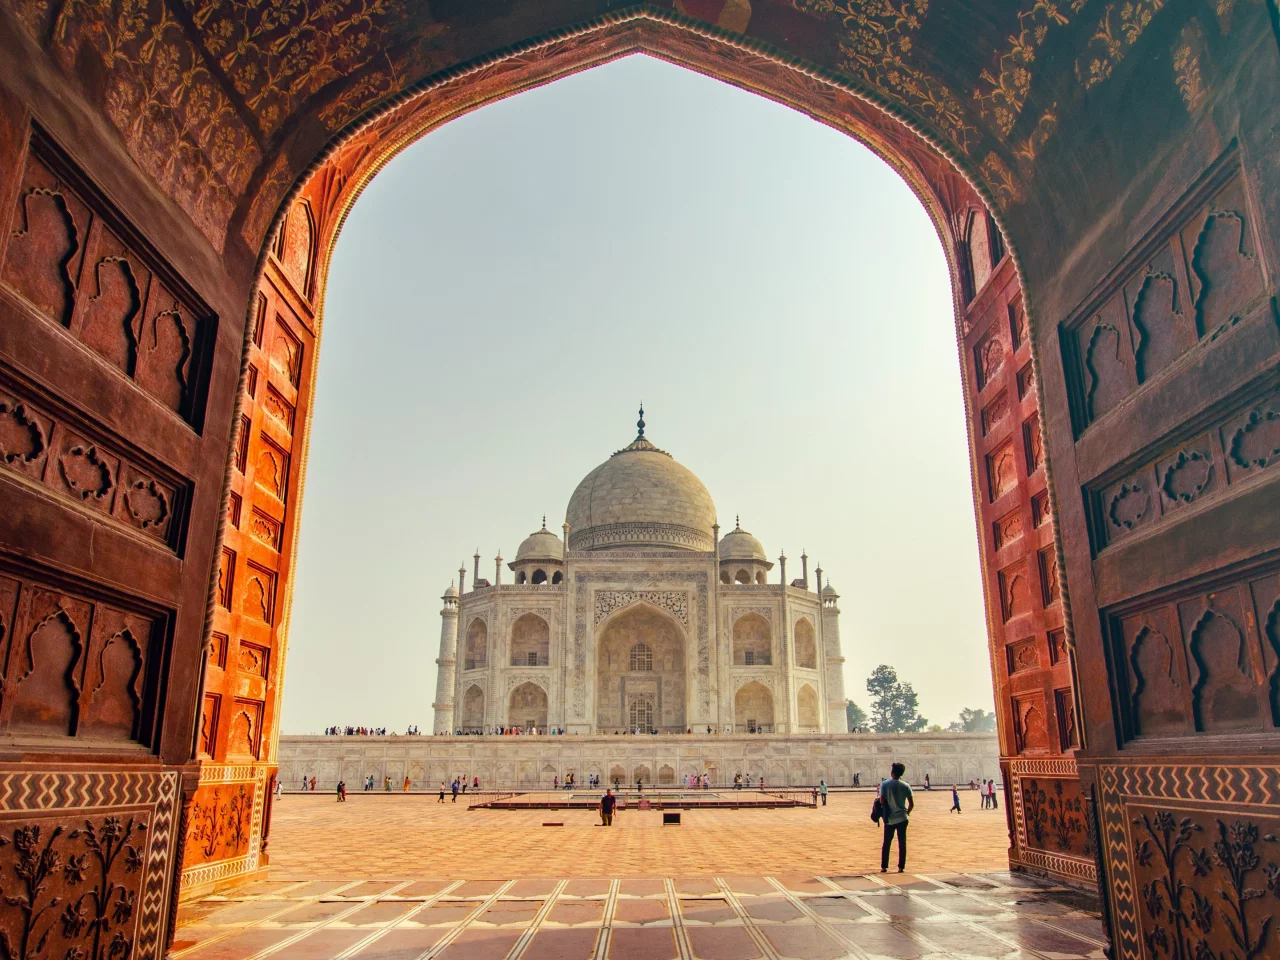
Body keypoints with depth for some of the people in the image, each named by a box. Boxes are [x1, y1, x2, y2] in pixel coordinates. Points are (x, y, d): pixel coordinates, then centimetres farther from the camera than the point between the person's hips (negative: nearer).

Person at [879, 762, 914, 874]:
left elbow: (882, 800, -12)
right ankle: (901, 867, 11)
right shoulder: (905, 786, -4)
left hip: (889, 819, 0)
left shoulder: (885, 784, -8)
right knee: (902, 843, 10)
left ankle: (884, 867, 12)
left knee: (886, 843, 10)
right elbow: (911, 804, -3)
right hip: (902, 818, 0)